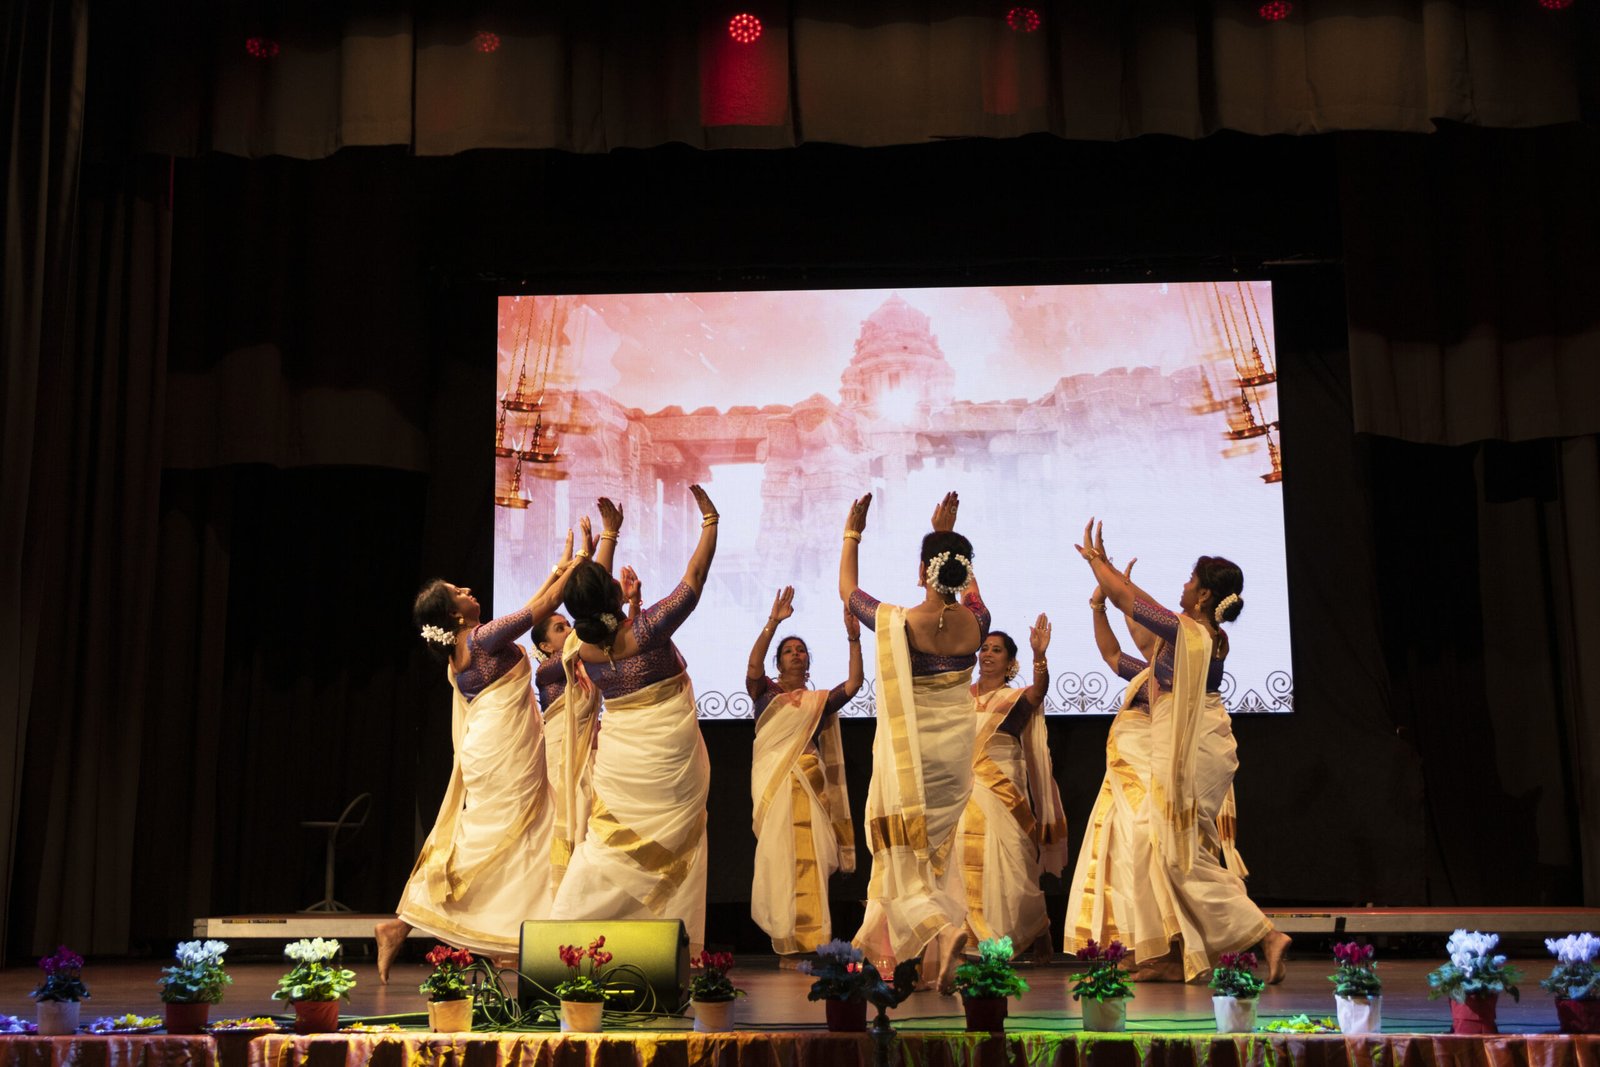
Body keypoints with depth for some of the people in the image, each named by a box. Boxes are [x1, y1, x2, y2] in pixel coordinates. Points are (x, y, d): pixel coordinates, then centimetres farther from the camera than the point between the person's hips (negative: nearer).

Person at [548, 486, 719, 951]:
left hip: (620, 759, 4)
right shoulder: (647, 629, -19)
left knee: (607, 844, 13)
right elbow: (694, 577, -13)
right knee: (673, 845, 7)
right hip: (670, 757, -3)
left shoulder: (578, 646, -6)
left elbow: (592, 598, 13)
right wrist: (711, 521, -3)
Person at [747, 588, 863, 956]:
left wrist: (854, 640, -7)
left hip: (808, 782, 1)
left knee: (808, 857, -7)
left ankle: (810, 937, -4)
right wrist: (773, 622, -17)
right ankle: (786, 936, 2)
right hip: (772, 783, -1)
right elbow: (753, 667, -8)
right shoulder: (766, 692, 11)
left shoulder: (820, 700, 16)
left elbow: (854, 683, 2)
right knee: (778, 854, -4)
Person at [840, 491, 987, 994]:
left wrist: (852, 535, 17)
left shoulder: (898, 622, -15)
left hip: (909, 752, -4)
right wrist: (948, 537, 26)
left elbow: (847, 590, 5)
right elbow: (965, 585, 19)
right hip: (957, 749, 4)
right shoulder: (975, 622, -7)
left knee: (905, 854, 5)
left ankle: (943, 929, -19)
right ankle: (933, 964, 16)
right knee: (937, 852, 15)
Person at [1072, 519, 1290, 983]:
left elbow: (1123, 597, -9)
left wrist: (1095, 558, 8)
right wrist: (1103, 564, 27)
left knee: (1185, 855, -5)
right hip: (1200, 749, 9)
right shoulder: (1214, 636, 8)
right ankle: (1175, 957, 17)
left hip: (1187, 752, -9)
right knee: (1171, 851, 13)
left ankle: (1267, 935, -8)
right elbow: (1139, 602, 21)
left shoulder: (1184, 629, -17)